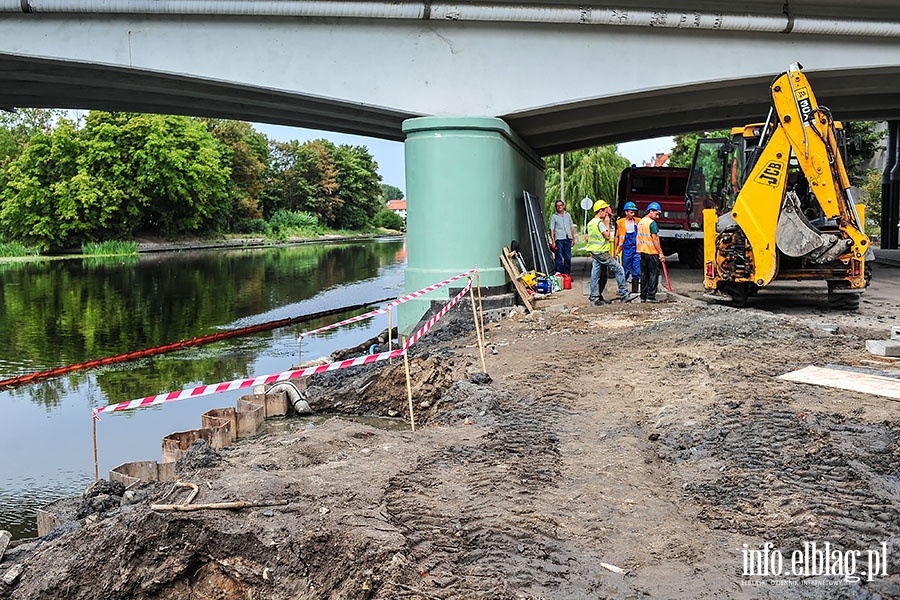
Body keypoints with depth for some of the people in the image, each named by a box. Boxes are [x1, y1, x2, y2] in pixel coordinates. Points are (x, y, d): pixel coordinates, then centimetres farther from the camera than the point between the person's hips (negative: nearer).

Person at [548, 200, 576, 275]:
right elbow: (551, 230, -1)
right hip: (559, 239, -4)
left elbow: (571, 227, 19)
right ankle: (559, 274, -1)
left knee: (568, 258, 6)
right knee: (559, 258, -5)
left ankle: (567, 274, 13)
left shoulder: (568, 215, 15)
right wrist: (553, 241, -9)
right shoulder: (554, 216, 3)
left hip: (568, 238, 4)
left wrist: (573, 238, 13)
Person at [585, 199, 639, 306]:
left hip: (594, 253, 10)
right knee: (618, 269, -3)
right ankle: (624, 295, -2)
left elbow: (587, 238, 20)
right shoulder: (599, 222, -15)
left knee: (595, 275, 8)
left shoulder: (590, 223, 14)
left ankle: (594, 299, 9)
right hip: (601, 252, -10)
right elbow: (608, 236, -14)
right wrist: (607, 224, -6)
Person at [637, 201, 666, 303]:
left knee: (644, 274, 11)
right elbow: (655, 239, -16)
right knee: (654, 274, -2)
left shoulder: (640, 222, 13)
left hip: (642, 252, 8)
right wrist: (661, 253, -14)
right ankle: (651, 296, -5)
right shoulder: (652, 223, -12)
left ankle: (643, 296, 12)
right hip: (652, 252, -8)